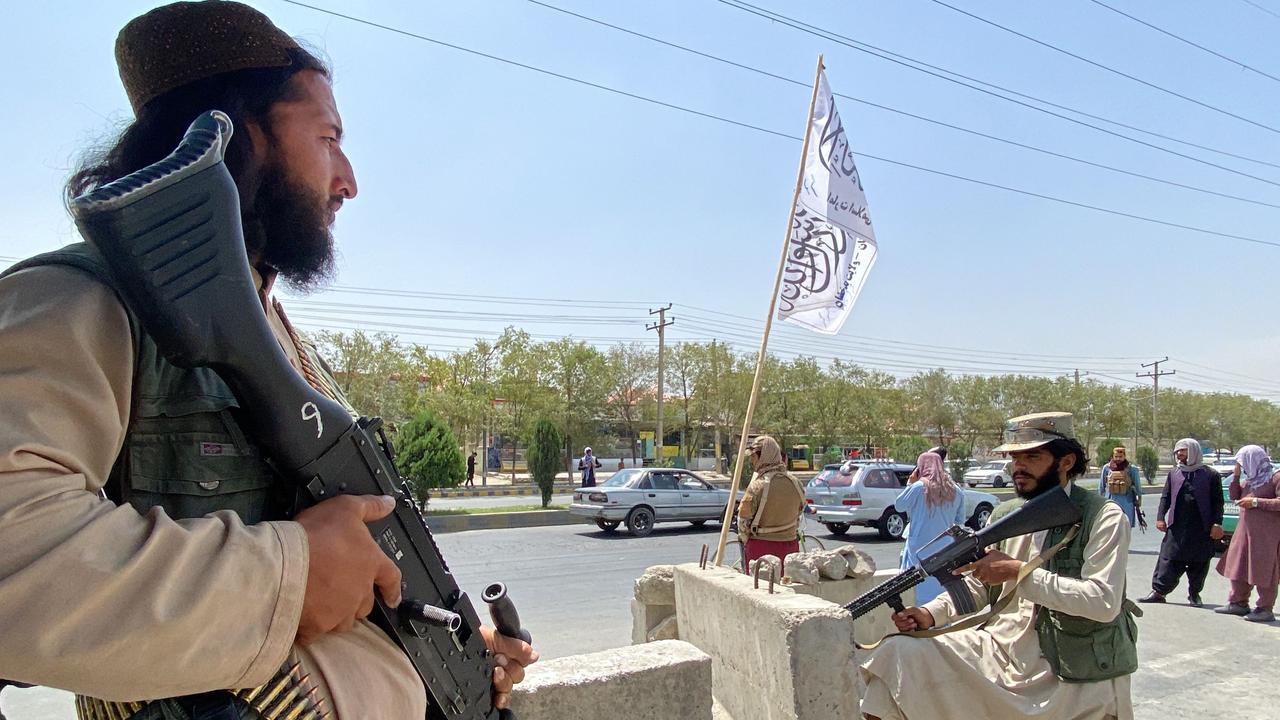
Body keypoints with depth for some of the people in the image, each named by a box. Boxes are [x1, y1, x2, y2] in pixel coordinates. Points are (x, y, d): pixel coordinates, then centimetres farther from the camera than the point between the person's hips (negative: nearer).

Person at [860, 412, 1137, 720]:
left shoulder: (1104, 518, -6)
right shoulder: (1004, 515, 10)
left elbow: (1104, 601, -18)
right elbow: (975, 586, 12)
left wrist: (1018, 571, -21)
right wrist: (930, 613, -7)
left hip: (1074, 680, -4)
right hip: (997, 652, 5)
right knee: (896, 653, -16)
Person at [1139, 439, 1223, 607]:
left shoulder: (1211, 475, 3)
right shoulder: (1174, 474, 12)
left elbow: (1217, 502, 1)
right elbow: (1165, 497, 12)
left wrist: (1217, 523, -7)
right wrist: (1160, 517, 1)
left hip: (1202, 529, -2)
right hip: (1176, 528, 2)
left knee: (1199, 564, 6)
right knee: (1168, 560, -2)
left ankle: (1194, 593, 21)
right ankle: (1159, 591, 1)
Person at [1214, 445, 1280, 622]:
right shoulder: (1248, 479, 13)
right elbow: (1234, 496, 14)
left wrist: (1256, 502, -18)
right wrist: (1235, 476, 4)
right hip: (1246, 529, 8)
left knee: (1263, 571, -3)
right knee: (1239, 567, 11)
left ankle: (1266, 609, 6)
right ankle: (1238, 603, 21)